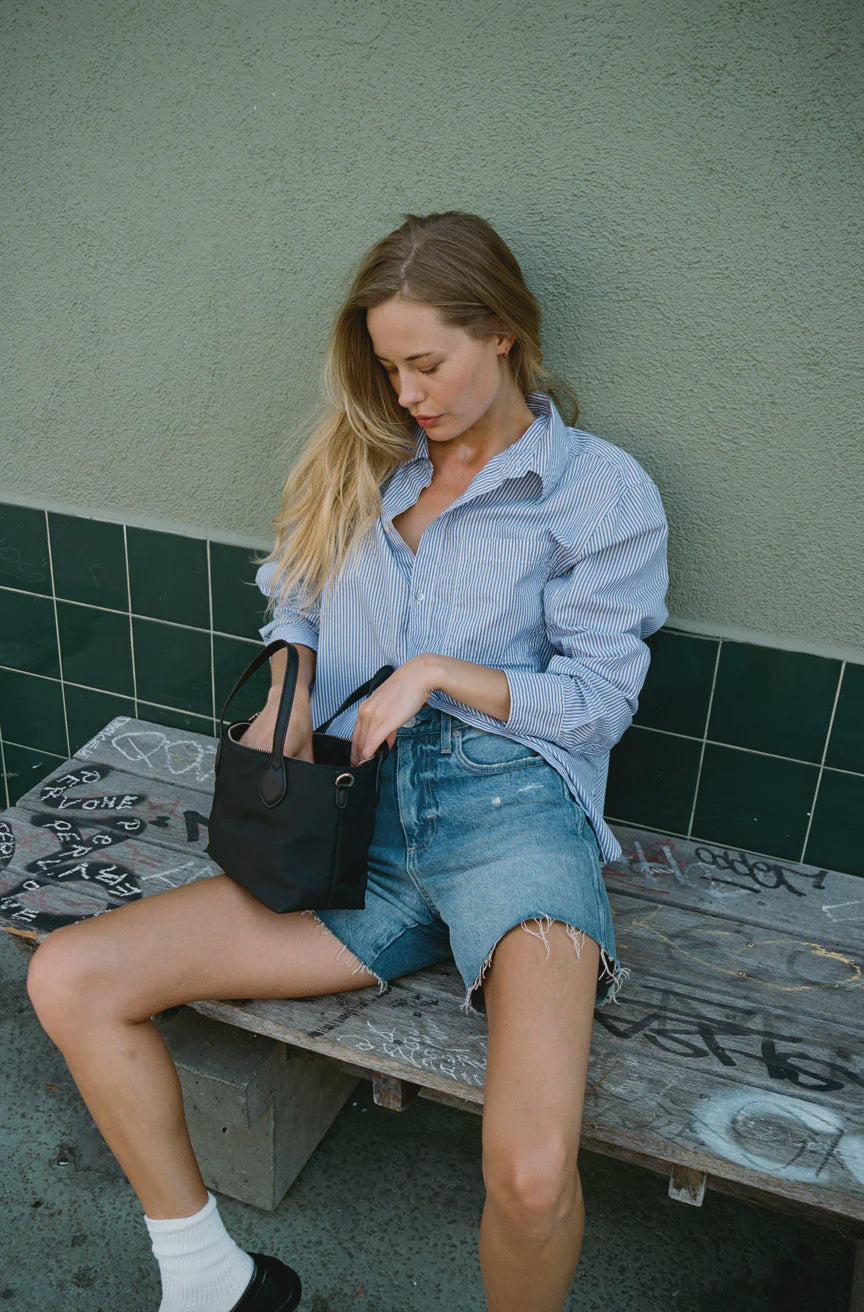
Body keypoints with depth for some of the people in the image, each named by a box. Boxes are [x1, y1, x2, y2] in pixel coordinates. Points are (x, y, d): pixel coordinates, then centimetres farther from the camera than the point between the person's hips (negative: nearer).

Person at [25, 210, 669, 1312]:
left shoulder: (600, 489, 6)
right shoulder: (366, 466, 19)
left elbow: (598, 700, 3)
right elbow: (299, 608, 26)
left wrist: (439, 671, -7)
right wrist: (286, 692, 5)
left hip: (510, 805, -4)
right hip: (361, 829, 5)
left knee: (532, 1174, -29)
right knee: (67, 978, -9)